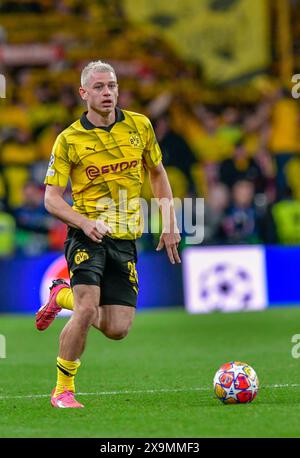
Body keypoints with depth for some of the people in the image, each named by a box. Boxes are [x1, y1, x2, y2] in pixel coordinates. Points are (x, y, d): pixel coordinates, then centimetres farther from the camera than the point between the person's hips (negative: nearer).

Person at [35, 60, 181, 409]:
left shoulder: (139, 126, 4)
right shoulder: (69, 139, -5)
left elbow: (157, 173, 19)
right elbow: (51, 198, -5)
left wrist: (169, 223, 11)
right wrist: (84, 222, -23)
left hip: (125, 240, 4)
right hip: (87, 237, -4)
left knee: (117, 330, 0)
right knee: (87, 309, -24)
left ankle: (63, 295, 30)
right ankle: (63, 390, -5)